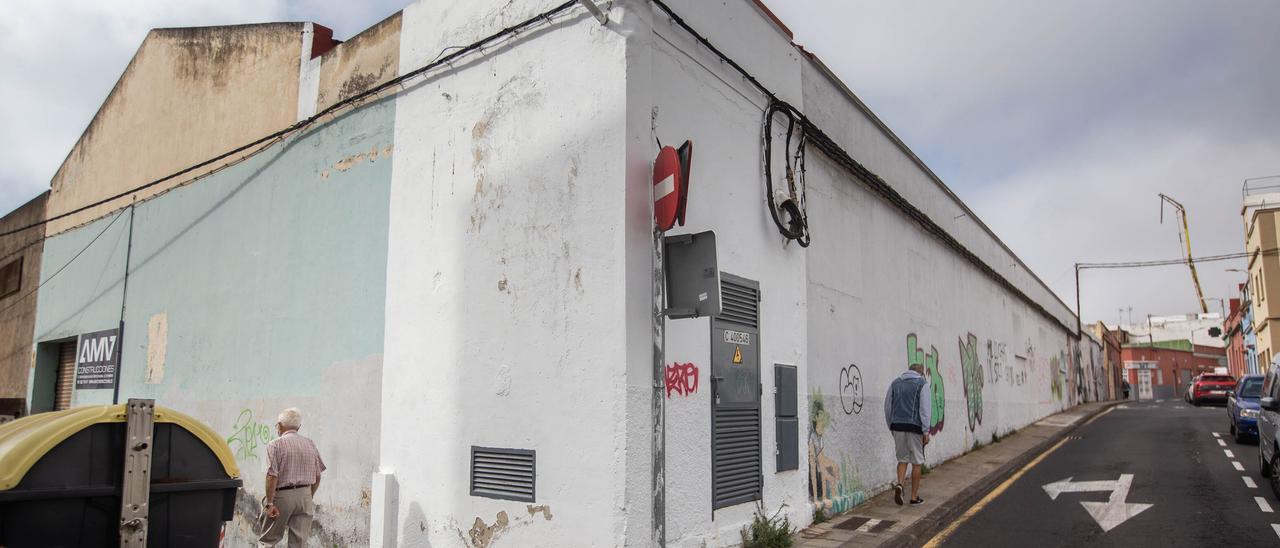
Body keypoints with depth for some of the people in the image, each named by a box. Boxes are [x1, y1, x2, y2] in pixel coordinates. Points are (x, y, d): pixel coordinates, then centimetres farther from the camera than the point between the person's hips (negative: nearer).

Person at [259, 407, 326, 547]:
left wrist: (269, 503, -12)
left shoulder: (275, 445, -6)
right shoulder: (310, 444, 9)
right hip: (305, 495, 4)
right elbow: (317, 477, 11)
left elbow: (272, 476, -15)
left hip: (282, 495, -4)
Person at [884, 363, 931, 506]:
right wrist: (926, 431, -7)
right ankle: (914, 497, 12)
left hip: (897, 426, 4)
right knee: (917, 462, 8)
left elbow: (888, 407, 12)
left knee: (902, 459, 15)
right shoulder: (922, 383, 1)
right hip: (914, 427, -3)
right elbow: (924, 409, -8)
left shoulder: (895, 383, 13)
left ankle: (899, 484, -8)